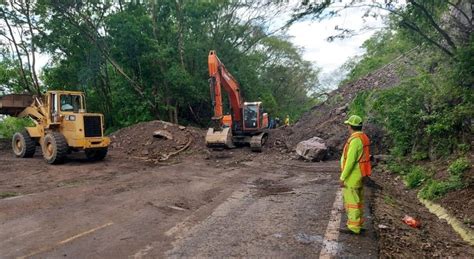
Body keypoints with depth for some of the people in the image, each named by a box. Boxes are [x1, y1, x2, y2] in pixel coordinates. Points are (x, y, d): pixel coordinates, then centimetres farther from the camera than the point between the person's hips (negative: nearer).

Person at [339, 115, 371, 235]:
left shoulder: (355, 140, -22)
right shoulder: (363, 138, 10)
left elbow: (350, 161, -24)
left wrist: (342, 177, -18)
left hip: (352, 175, -10)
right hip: (360, 175, 10)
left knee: (351, 201, -2)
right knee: (357, 200, 17)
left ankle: (353, 227, 6)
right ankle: (358, 224, 27)